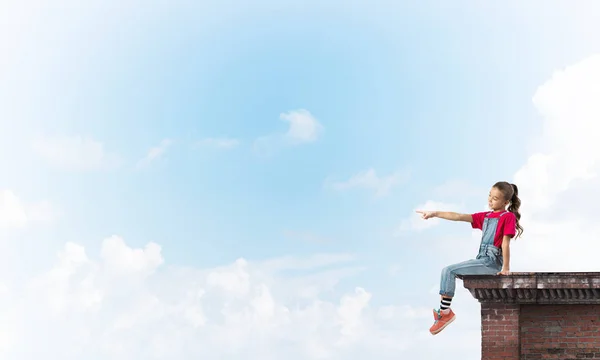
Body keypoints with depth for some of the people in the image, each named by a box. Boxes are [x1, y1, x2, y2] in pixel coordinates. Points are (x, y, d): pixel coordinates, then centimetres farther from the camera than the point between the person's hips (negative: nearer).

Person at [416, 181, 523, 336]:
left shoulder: (508, 217, -3)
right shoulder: (485, 217, 18)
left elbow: (505, 243, -10)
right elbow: (459, 217, 11)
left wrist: (506, 268, -13)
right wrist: (435, 213, 3)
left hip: (491, 262, -8)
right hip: (483, 260, 8)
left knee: (449, 271, -16)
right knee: (448, 271, 6)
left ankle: (445, 311, -13)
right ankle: (443, 311, -2)